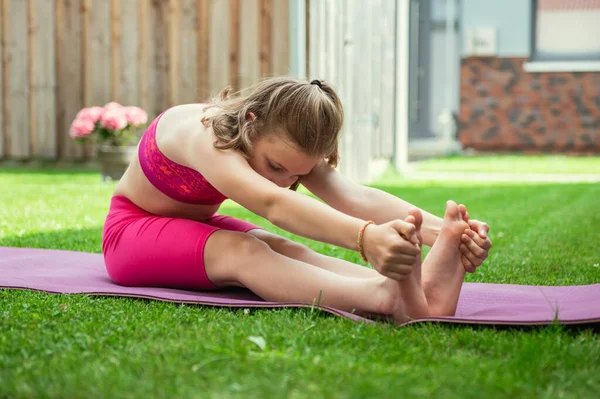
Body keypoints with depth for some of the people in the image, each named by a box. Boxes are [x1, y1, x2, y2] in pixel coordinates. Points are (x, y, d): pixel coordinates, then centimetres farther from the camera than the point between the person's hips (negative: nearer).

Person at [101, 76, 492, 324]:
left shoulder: (284, 144, -16)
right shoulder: (203, 135, -36)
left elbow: (353, 196, -33)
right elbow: (272, 204, -55)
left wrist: (439, 229, -50)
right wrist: (366, 237, -72)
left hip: (199, 228, 6)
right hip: (131, 230, -6)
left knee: (285, 250, -28)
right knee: (243, 253, -37)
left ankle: (419, 289, -52)